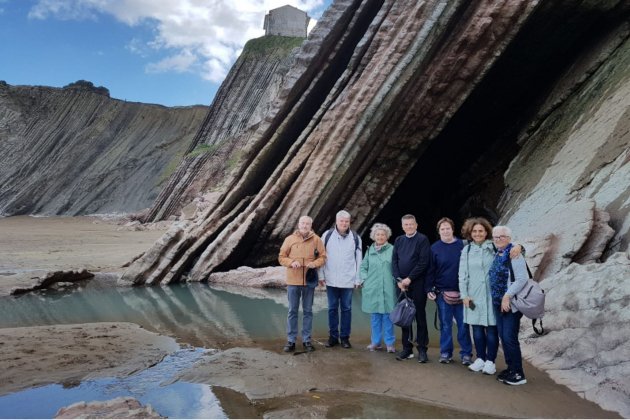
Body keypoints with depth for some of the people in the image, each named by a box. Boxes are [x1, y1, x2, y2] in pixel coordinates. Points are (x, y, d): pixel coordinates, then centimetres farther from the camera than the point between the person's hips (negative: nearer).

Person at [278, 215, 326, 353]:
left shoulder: (316, 239, 0)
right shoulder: (290, 239, -1)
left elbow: (322, 257, 3)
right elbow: (281, 257, 2)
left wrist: (315, 263, -17)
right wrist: (291, 262, -17)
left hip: (309, 281, 1)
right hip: (293, 281, 0)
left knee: (308, 311, 10)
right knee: (292, 311, 7)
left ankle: (306, 340, 22)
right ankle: (291, 340, 17)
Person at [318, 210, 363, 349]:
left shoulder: (355, 238, 1)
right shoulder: (327, 235, -1)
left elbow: (358, 259, 4)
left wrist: (358, 279, 2)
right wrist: (321, 276, 0)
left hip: (348, 280, 0)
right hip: (331, 280, 0)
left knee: (346, 309, 8)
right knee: (332, 308, 9)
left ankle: (345, 337, 19)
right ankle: (333, 336, 21)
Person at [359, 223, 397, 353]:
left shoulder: (392, 250, -1)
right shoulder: (370, 250, 9)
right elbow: (363, 267, 14)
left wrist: (396, 280, -8)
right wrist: (364, 279, 2)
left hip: (387, 289, -3)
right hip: (372, 288, 3)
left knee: (387, 315, 2)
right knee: (375, 316, 10)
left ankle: (390, 343, 15)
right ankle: (375, 342, 22)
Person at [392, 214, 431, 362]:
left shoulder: (422, 239, -5)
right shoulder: (399, 240, 11)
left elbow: (423, 262, -13)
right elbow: (394, 261, 7)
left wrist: (409, 279, -14)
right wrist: (399, 280, -5)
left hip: (418, 284, -5)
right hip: (401, 283, 5)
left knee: (420, 316, 3)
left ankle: (422, 349, 12)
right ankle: (407, 348, 19)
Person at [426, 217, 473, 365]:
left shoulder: (462, 245, 1)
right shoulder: (435, 248, 1)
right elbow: (430, 270, 2)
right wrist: (429, 289, -3)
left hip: (461, 292, 0)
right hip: (442, 292, 0)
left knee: (463, 323, 5)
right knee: (445, 324, 7)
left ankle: (466, 354, 17)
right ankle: (445, 353, 19)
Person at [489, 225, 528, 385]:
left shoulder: (514, 255, -14)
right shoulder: (497, 255, 12)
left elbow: (522, 279, -21)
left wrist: (507, 296, -22)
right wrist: (498, 299, 13)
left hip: (511, 304, -8)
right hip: (498, 303, 8)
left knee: (510, 338, -5)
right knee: (503, 337, 13)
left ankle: (518, 374, 7)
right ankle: (510, 368, 26)